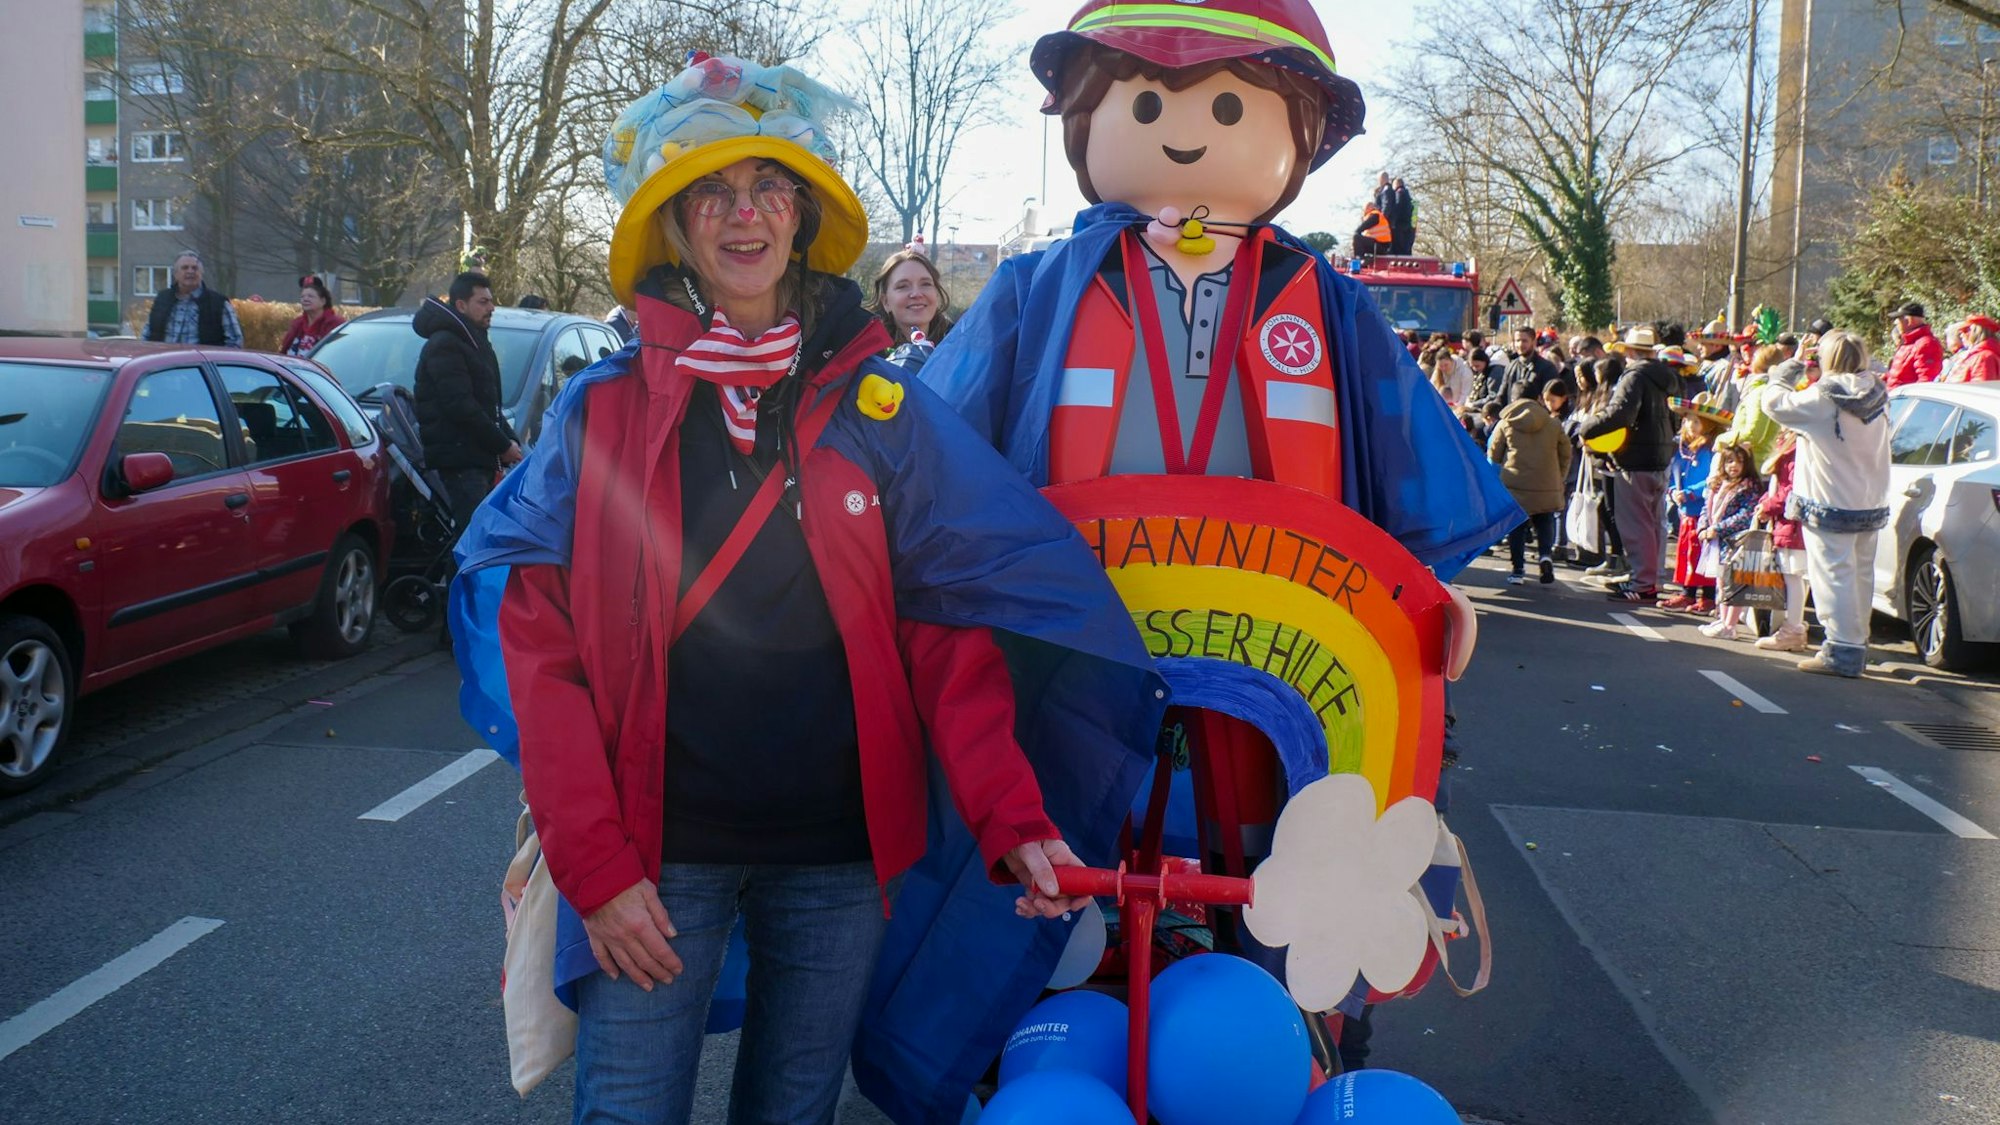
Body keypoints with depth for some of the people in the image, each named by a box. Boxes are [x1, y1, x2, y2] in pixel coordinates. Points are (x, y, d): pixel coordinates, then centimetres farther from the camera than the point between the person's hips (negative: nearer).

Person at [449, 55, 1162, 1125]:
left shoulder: (883, 410, 1)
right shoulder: (601, 411, -1)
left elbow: (948, 635, -1)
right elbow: (540, 646, -4)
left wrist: (1013, 819, -14)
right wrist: (594, 864, -12)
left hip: (841, 854, 1)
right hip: (655, 854, -1)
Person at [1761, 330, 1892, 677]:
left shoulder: (1822, 400, -17)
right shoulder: (1878, 398, 2)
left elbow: (1773, 402, -10)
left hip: (1831, 505, -7)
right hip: (1873, 503, 7)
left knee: (1835, 574, -2)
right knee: (1861, 574, 15)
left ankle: (1842, 650, -3)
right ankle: (1857, 643, 25)